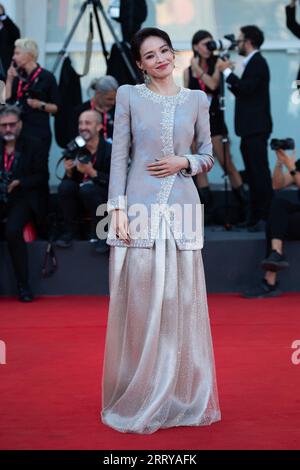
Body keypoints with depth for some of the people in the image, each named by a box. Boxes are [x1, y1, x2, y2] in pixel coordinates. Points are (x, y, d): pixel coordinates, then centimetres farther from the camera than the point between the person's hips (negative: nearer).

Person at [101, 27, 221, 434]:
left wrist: (183, 163, -7)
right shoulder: (129, 96, 4)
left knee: (182, 302, 4)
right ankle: (137, 397, 12)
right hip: (140, 206, -2)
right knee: (138, 301, 0)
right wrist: (118, 209, -8)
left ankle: (181, 395, 16)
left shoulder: (196, 100, 10)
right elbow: (119, 156, 0)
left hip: (181, 207, 2)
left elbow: (209, 156, 14)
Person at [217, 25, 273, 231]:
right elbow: (243, 93, 17)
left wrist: (227, 71, -12)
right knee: (254, 173, 10)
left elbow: (245, 88, -21)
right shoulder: (253, 63, 19)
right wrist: (228, 72, 13)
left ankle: (266, 217, -9)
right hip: (251, 129, 10)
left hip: (256, 128, -10)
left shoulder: (258, 62, -10)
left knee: (260, 172, -10)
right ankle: (256, 217, 14)